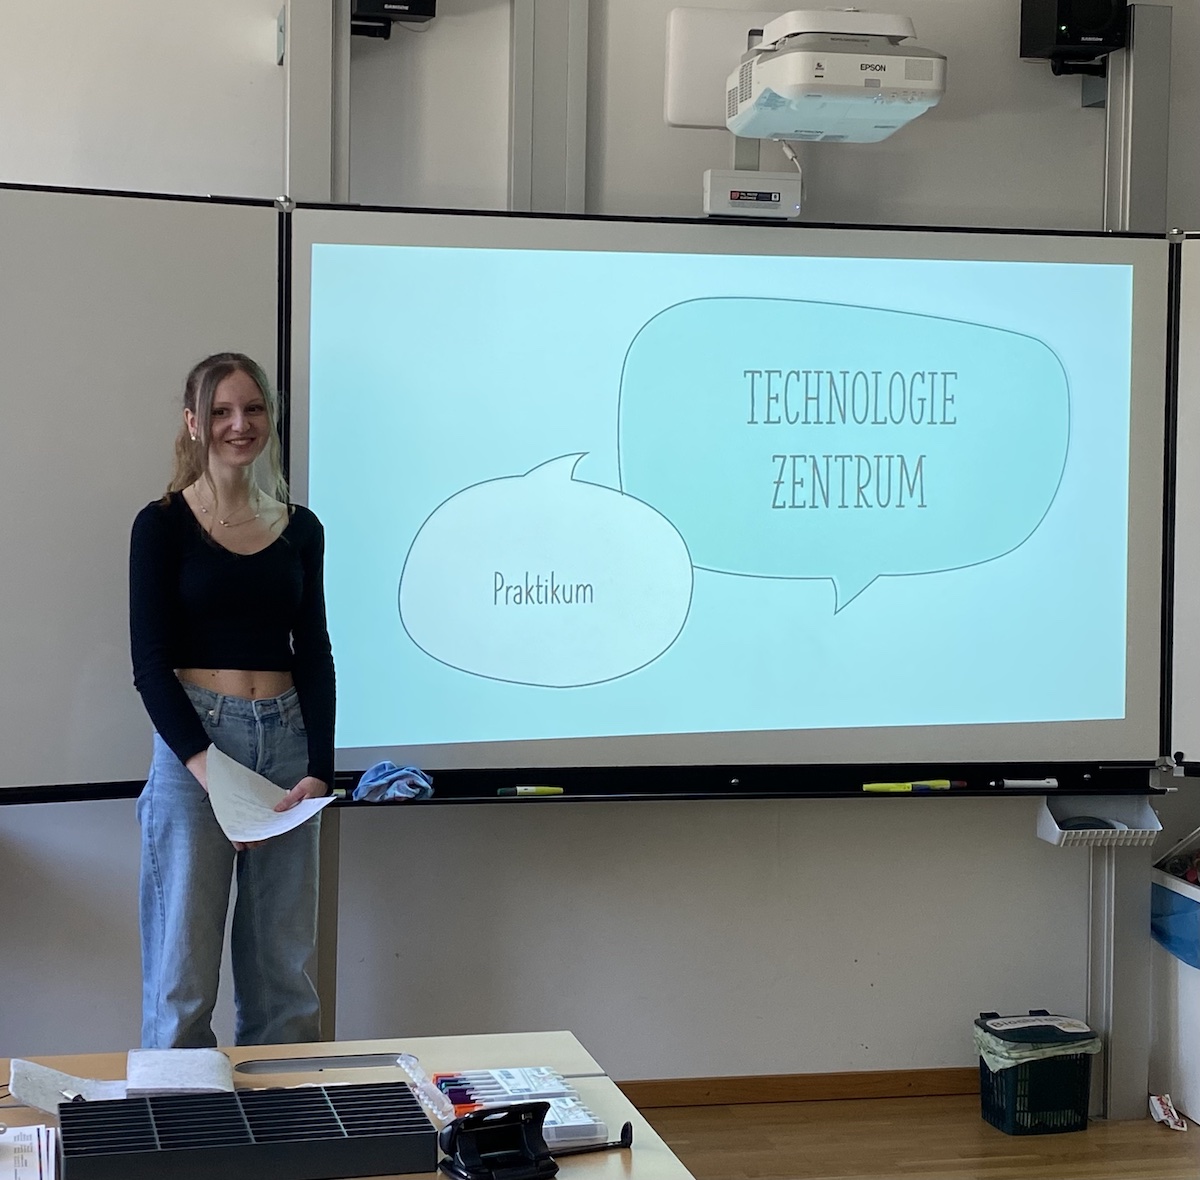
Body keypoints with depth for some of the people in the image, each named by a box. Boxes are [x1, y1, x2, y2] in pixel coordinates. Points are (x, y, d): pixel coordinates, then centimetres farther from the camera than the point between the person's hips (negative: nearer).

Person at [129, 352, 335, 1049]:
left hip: (286, 742, 4)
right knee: (184, 970, -1)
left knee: (285, 965, 6)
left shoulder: (301, 529, 11)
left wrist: (319, 770, -4)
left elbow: (315, 654, 10)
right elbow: (150, 662, -5)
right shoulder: (163, 526, 0)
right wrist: (208, 768, -17)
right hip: (191, 745, -3)